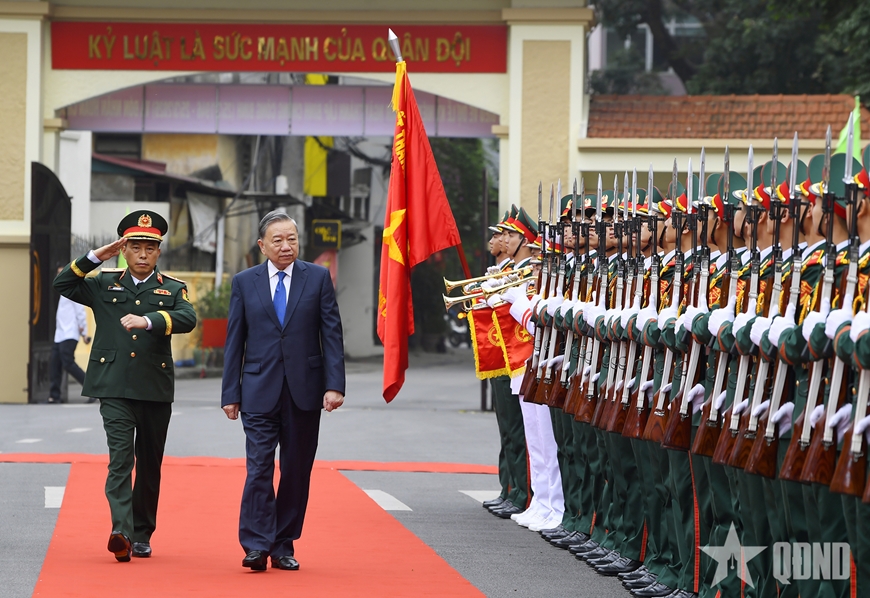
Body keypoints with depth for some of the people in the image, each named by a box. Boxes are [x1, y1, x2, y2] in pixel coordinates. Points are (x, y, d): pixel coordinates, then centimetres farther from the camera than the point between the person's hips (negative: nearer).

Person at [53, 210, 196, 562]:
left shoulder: (172, 289, 7)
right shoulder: (104, 285, 11)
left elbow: (187, 319, -12)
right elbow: (63, 285, 4)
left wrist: (147, 320, -29)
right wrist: (95, 257, -3)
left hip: (155, 389, 1)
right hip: (114, 388, -1)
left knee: (150, 465, 9)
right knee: (120, 458, -14)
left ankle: (142, 535, 21)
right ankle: (122, 531, -25)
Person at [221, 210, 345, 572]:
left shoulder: (318, 278, 5)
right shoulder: (244, 282, 6)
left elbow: (332, 334, 1)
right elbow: (234, 342, 7)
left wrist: (335, 384, -8)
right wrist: (230, 393, 2)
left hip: (304, 390, 1)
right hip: (260, 390, -1)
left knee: (296, 470, 5)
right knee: (259, 466, -10)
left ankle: (283, 546, 12)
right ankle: (257, 546, -11)